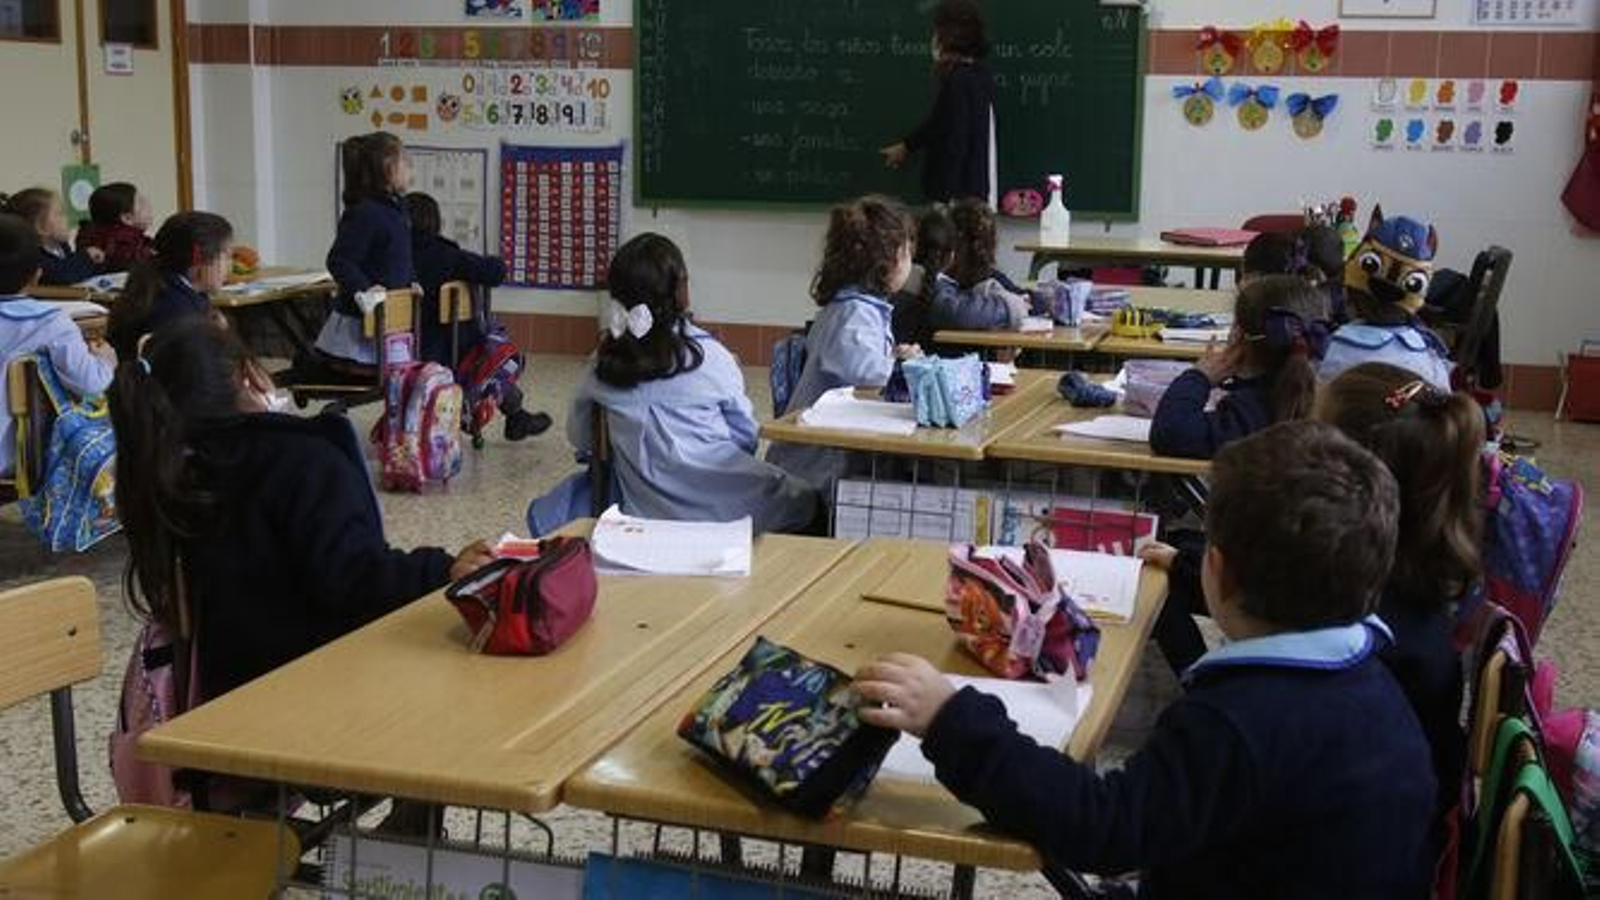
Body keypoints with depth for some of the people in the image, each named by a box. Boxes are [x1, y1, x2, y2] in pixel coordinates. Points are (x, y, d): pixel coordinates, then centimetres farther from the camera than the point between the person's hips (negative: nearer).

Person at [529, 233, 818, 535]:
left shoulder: (603, 364, -2)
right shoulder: (710, 358, -11)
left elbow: (579, 439, 12)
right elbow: (746, 437, 0)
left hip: (641, 510, 3)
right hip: (718, 510, -3)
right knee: (805, 500, 20)